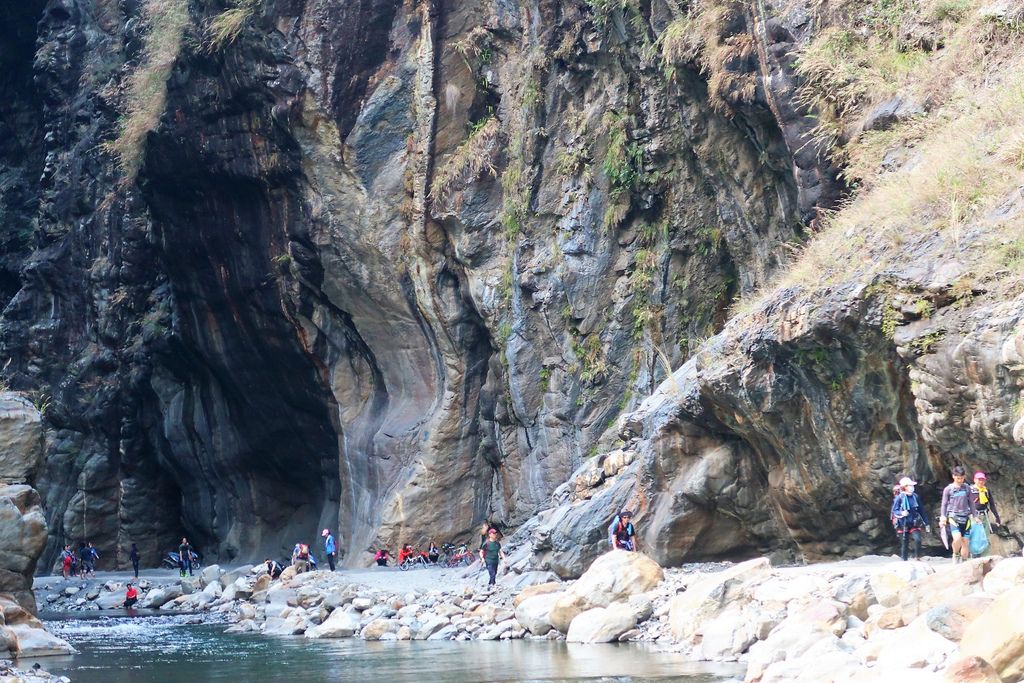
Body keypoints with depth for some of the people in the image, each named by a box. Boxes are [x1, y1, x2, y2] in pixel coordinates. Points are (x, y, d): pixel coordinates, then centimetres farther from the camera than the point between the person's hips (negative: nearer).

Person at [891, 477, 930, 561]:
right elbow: (894, 511, -7)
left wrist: (926, 523, 13)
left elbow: (921, 510, 12)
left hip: (914, 524, 2)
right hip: (903, 525, -2)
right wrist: (902, 513, -29)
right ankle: (904, 561, 17)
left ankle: (917, 558, -3)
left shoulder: (915, 497, 4)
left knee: (917, 539, -20)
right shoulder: (899, 498, -8)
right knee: (904, 544, 4)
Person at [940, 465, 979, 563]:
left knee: (965, 542, 2)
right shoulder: (948, 489, 2)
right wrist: (943, 518, -2)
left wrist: (975, 516, 15)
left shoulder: (967, 488, 9)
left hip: (965, 518, 3)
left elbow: (971, 503, 17)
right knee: (957, 538, -23)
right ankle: (955, 555, 2)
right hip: (953, 517, -3)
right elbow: (944, 505, 6)